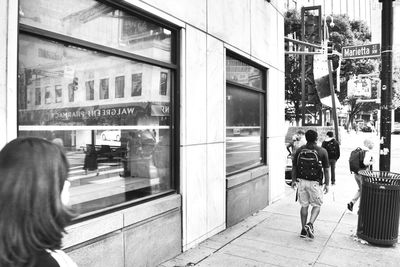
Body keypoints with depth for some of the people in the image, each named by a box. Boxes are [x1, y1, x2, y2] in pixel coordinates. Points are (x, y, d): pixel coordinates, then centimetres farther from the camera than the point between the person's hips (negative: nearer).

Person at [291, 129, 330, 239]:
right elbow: (326, 170, -4)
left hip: (301, 181, 3)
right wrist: (327, 184, 5)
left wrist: (293, 180, 13)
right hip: (315, 182, -2)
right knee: (317, 205, 15)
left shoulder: (299, 150, -1)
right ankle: (310, 224, -4)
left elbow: (294, 167, 3)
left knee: (304, 206, 13)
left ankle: (303, 230, 18)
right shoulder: (322, 151, -7)